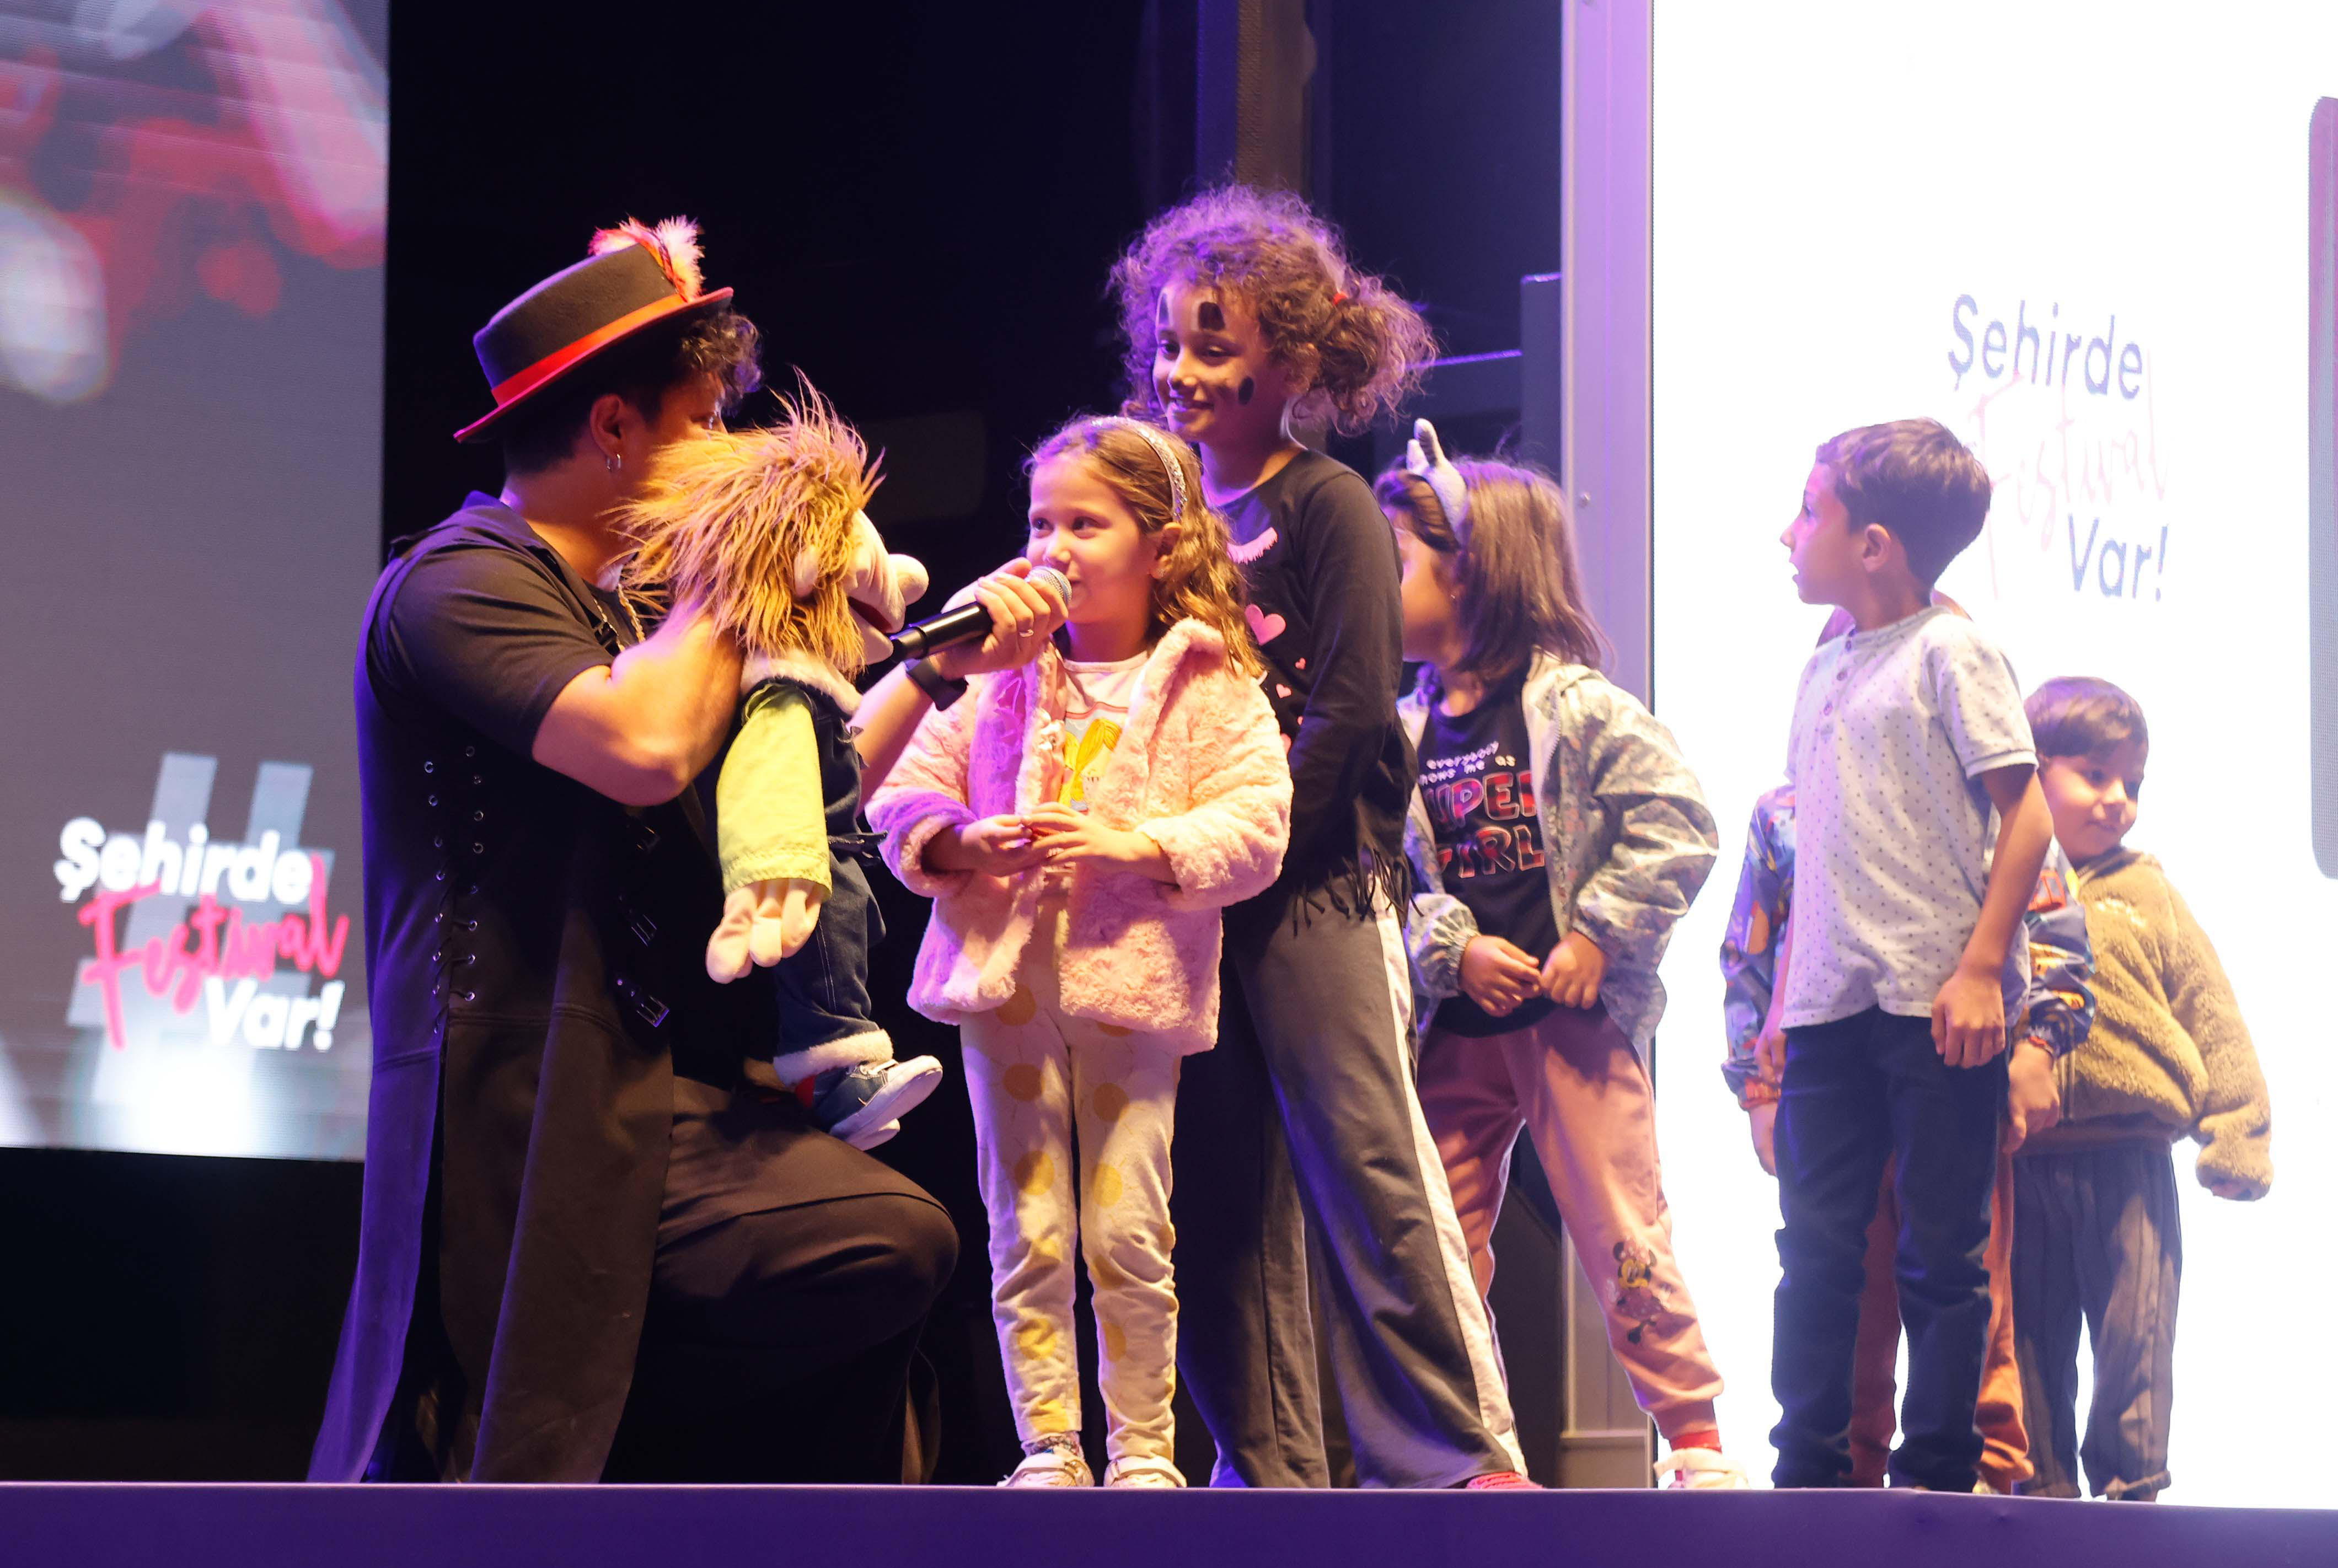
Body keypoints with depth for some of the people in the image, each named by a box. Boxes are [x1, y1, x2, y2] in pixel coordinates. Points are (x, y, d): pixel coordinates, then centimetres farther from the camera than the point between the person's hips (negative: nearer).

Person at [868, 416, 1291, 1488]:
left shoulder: (1208, 685, 1)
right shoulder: (996, 669, 8)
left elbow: (1256, 825, -6)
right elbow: (903, 792, 8)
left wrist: (1133, 845, -18)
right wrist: (964, 842, -12)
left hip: (1132, 986, -2)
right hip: (1004, 978, 2)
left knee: (1128, 1237, 0)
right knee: (1027, 1237, 3)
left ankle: (1143, 1449, 13)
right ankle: (1047, 1450, 11)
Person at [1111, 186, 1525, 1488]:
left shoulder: (1329, 506, -4)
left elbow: (1347, 712, -11)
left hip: (1317, 887, -6)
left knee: (1371, 1174, -9)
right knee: (1222, 1196, 6)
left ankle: (1461, 1454, -5)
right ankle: (1269, 1467, 11)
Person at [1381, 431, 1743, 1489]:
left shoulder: (1578, 708, -6)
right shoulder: (1402, 734, 7)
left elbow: (1675, 826, -10)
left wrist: (1599, 936, -15)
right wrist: (1455, 949, -13)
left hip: (1575, 1014, -5)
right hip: (1456, 1026, 5)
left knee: (1622, 1234, -4)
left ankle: (1694, 1435, 6)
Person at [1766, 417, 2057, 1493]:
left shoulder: (1951, 652, -6)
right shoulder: (1824, 670, 16)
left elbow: (2025, 814, -11)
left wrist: (1981, 970, -17)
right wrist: (1785, 993, 15)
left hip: (1937, 1004, -7)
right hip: (1831, 1003, 7)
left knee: (1941, 1252, -1)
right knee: (1815, 1246, 7)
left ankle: (1938, 1475, 5)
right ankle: (1810, 1471, 12)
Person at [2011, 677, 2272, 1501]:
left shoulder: (2147, 895, 8)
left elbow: (2212, 1020, 8)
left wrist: (2235, 1135, 1)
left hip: (2130, 1161, 0)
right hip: (2021, 1162, 0)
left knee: (2135, 1331, 0)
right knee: (2031, 1335, 6)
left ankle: (2131, 1479, 10)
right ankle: (2043, 1481, 15)